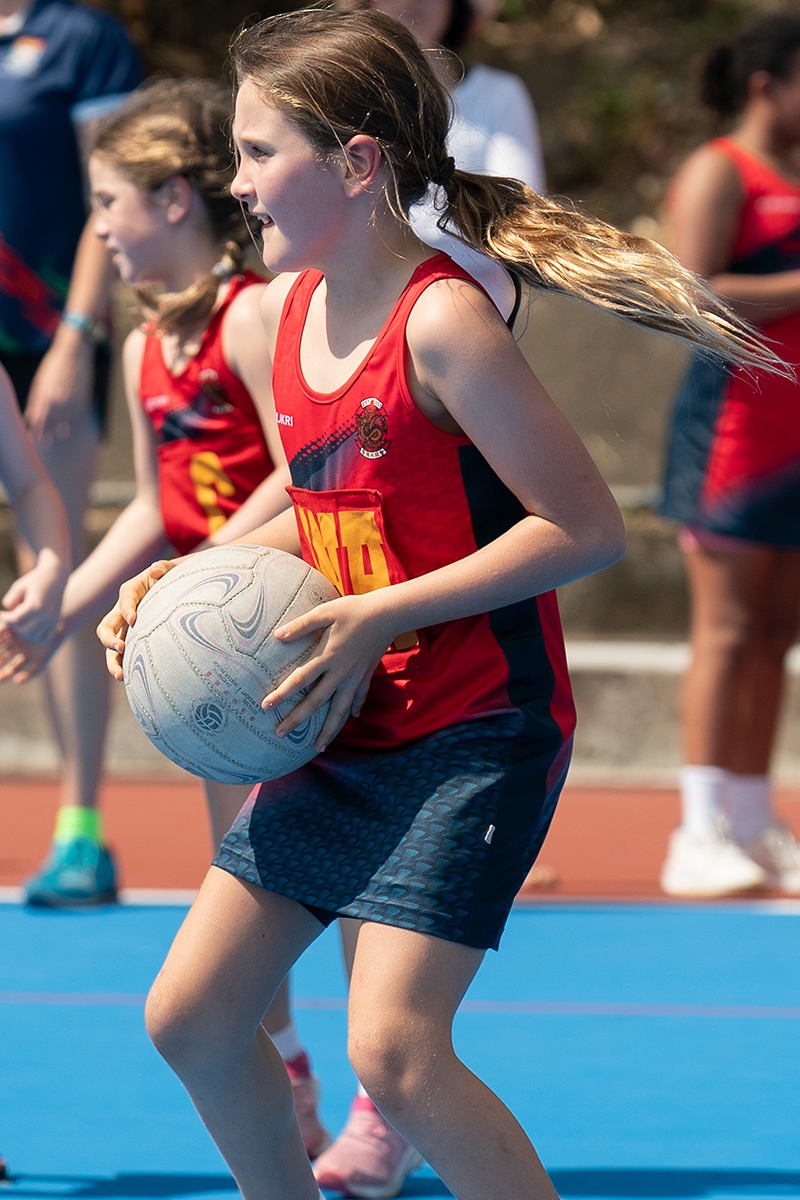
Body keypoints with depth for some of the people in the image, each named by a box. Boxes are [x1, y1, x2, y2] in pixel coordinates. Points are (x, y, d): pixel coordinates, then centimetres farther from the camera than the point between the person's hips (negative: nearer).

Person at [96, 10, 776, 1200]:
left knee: (392, 1048, -18)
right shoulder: (285, 310, 5)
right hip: (348, 733, 9)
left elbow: (586, 527, -20)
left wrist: (381, 615, -21)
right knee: (189, 1016, 10)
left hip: (476, 734, -9)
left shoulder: (442, 322, -19)